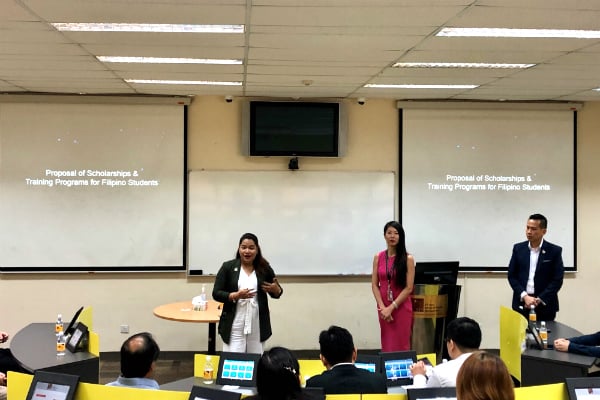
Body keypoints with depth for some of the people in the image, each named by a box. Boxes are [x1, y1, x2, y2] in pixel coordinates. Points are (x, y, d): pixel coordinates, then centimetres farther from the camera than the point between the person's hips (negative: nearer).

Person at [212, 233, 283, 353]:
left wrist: (275, 289, -11)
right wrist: (236, 295, -18)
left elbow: (276, 294, 13)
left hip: (257, 325, 2)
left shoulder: (264, 268, 4)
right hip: (234, 325, -2)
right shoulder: (228, 267, -1)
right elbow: (216, 294, -3)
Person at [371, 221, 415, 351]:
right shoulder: (378, 257, 4)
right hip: (384, 307, 3)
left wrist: (391, 307, -14)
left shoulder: (408, 259, -5)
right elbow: (374, 285, 2)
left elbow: (409, 288, -10)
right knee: (387, 344, 7)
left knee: (401, 345, 1)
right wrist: (382, 307, -10)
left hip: (402, 307, -3)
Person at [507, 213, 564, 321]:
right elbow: (512, 276, 4)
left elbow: (557, 280, -4)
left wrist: (539, 300, -11)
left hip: (544, 306, -1)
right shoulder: (518, 248, 5)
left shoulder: (555, 251, -1)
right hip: (521, 304, 2)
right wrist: (524, 296, -10)